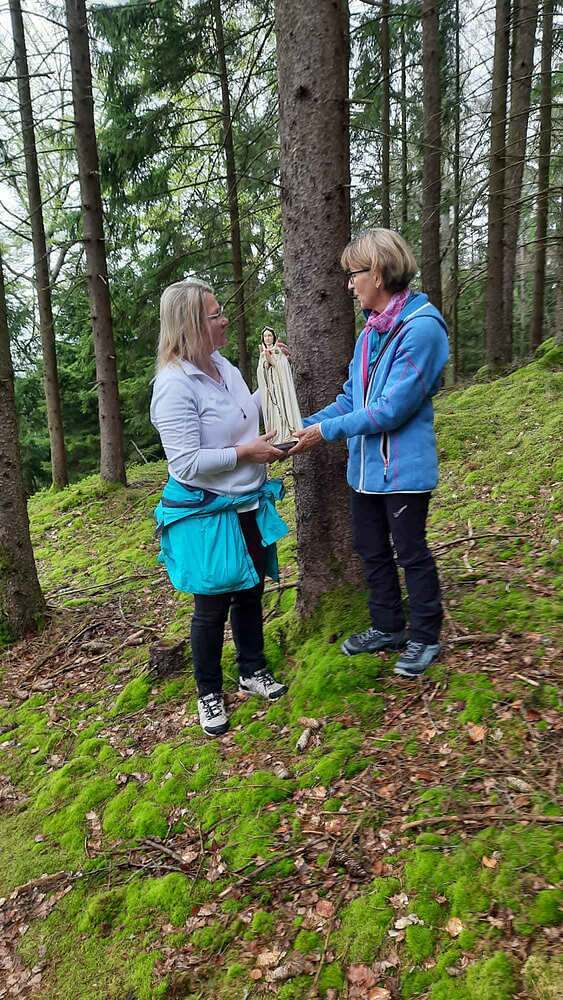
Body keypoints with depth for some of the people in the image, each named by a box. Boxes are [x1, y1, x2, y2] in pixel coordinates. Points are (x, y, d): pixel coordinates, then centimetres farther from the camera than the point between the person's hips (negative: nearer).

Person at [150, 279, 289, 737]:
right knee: (213, 608, 7)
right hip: (206, 516, -8)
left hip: (248, 507, 8)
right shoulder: (174, 385, -23)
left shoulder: (224, 366, 3)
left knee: (250, 593, 20)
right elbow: (187, 462, -26)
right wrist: (246, 452, -20)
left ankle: (253, 671, 41)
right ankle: (209, 693, 29)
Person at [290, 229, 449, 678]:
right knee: (372, 550, 18)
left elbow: (392, 409, -23)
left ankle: (425, 637, 26)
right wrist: (306, 424, -1)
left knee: (411, 553, 7)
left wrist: (327, 430, -19)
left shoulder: (421, 328, -20)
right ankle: (387, 628, 35)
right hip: (366, 466, 8)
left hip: (404, 468, -8)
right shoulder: (371, 329, 7)